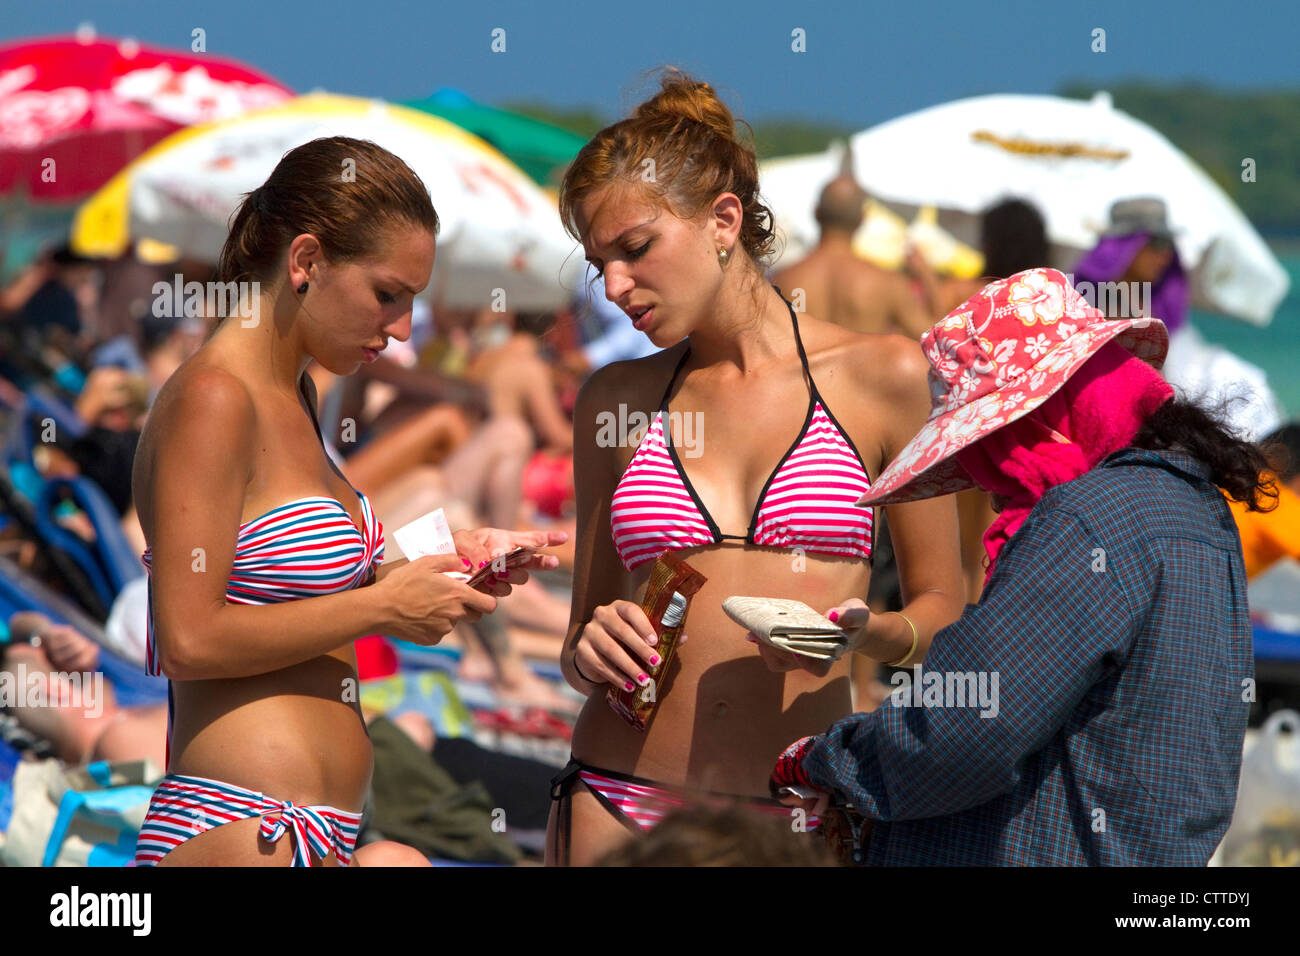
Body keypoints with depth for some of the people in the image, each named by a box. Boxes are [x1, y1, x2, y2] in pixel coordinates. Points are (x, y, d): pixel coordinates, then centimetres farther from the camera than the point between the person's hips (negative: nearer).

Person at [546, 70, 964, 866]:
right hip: (621, 800, 2)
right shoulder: (616, 401, 10)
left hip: (803, 817, -2)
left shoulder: (881, 376, 2)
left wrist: (872, 635, -13)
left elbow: (942, 608, 7)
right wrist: (587, 652, -5)